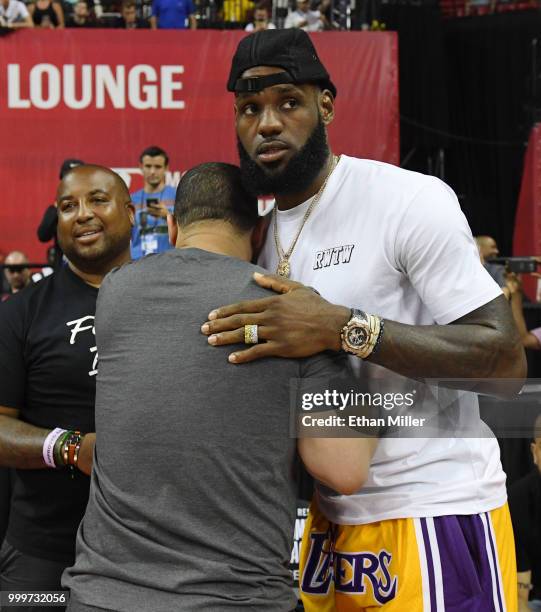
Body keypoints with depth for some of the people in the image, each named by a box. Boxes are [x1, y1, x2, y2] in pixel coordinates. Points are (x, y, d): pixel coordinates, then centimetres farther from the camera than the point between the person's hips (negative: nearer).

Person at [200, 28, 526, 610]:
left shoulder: (411, 201, -14)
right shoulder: (262, 233, 9)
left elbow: (506, 360, -20)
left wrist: (344, 328, -28)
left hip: (433, 517, -6)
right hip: (331, 516, 7)